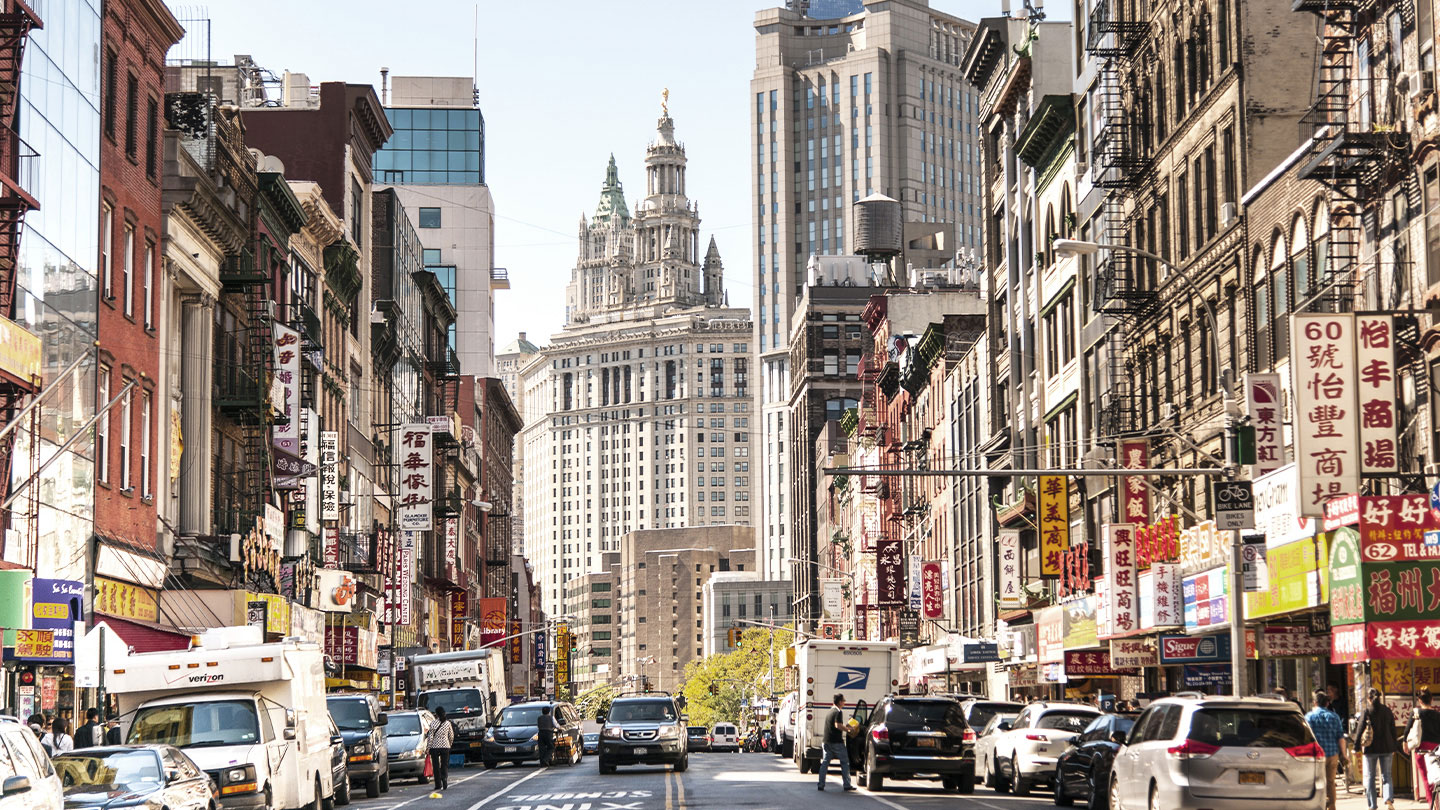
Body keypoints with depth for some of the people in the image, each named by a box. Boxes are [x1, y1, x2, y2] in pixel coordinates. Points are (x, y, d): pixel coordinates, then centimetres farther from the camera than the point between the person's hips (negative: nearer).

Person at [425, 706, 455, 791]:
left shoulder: (433, 724, -9)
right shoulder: (448, 723, 0)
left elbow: (430, 737, -7)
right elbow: (451, 736, 7)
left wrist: (429, 746, 1)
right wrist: (450, 744, 23)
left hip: (435, 746, -2)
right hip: (445, 746, 2)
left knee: (436, 766, 5)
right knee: (445, 765, 6)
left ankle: (438, 785, 5)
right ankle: (445, 784, -6)